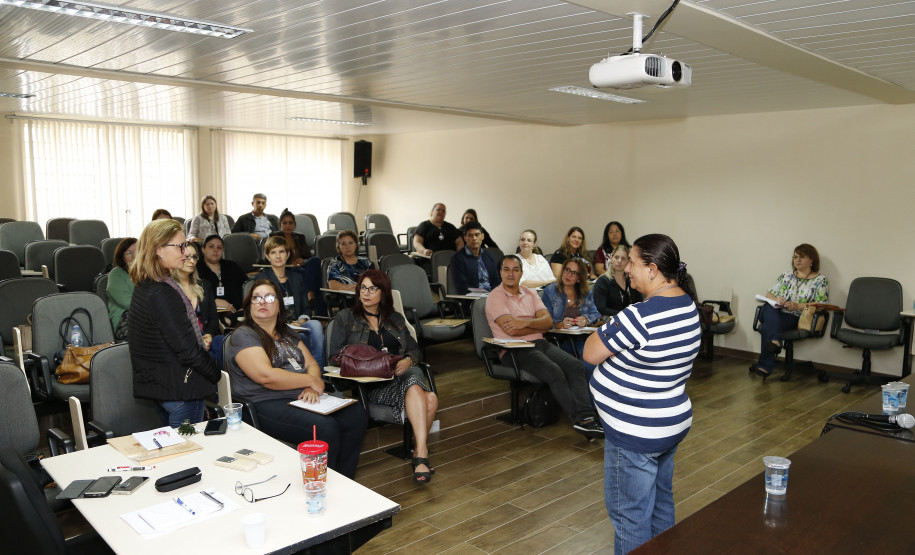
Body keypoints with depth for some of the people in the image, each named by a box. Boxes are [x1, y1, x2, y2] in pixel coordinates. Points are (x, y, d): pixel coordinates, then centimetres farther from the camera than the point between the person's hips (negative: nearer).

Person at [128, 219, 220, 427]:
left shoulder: (144, 287, 8)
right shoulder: (162, 294, -23)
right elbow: (187, 350, -21)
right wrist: (218, 375, -9)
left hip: (158, 385, 10)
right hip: (180, 390, -10)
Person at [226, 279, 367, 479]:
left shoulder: (287, 333, 22)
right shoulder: (243, 336, -3)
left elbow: (312, 363, 15)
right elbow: (267, 376, -16)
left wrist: (312, 389, -8)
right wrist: (312, 381, -9)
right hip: (268, 404, -7)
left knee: (357, 415, -14)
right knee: (325, 427, -30)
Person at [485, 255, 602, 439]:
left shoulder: (530, 294, 18)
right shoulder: (495, 297, 0)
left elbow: (548, 321, 4)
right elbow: (511, 330, -13)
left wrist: (525, 323, -14)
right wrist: (538, 325, -1)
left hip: (540, 343, 6)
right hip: (515, 350, -6)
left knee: (576, 365, -19)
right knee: (554, 371, -30)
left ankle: (586, 416, -30)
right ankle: (580, 418, -24)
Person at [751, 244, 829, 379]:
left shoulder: (821, 280, 9)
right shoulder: (786, 276, 23)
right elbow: (768, 294, 20)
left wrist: (797, 306, -16)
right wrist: (776, 299, -5)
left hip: (798, 319, -4)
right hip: (775, 313, 4)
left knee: (768, 325, -35)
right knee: (768, 308, -36)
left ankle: (764, 366, -39)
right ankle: (775, 341, -57)